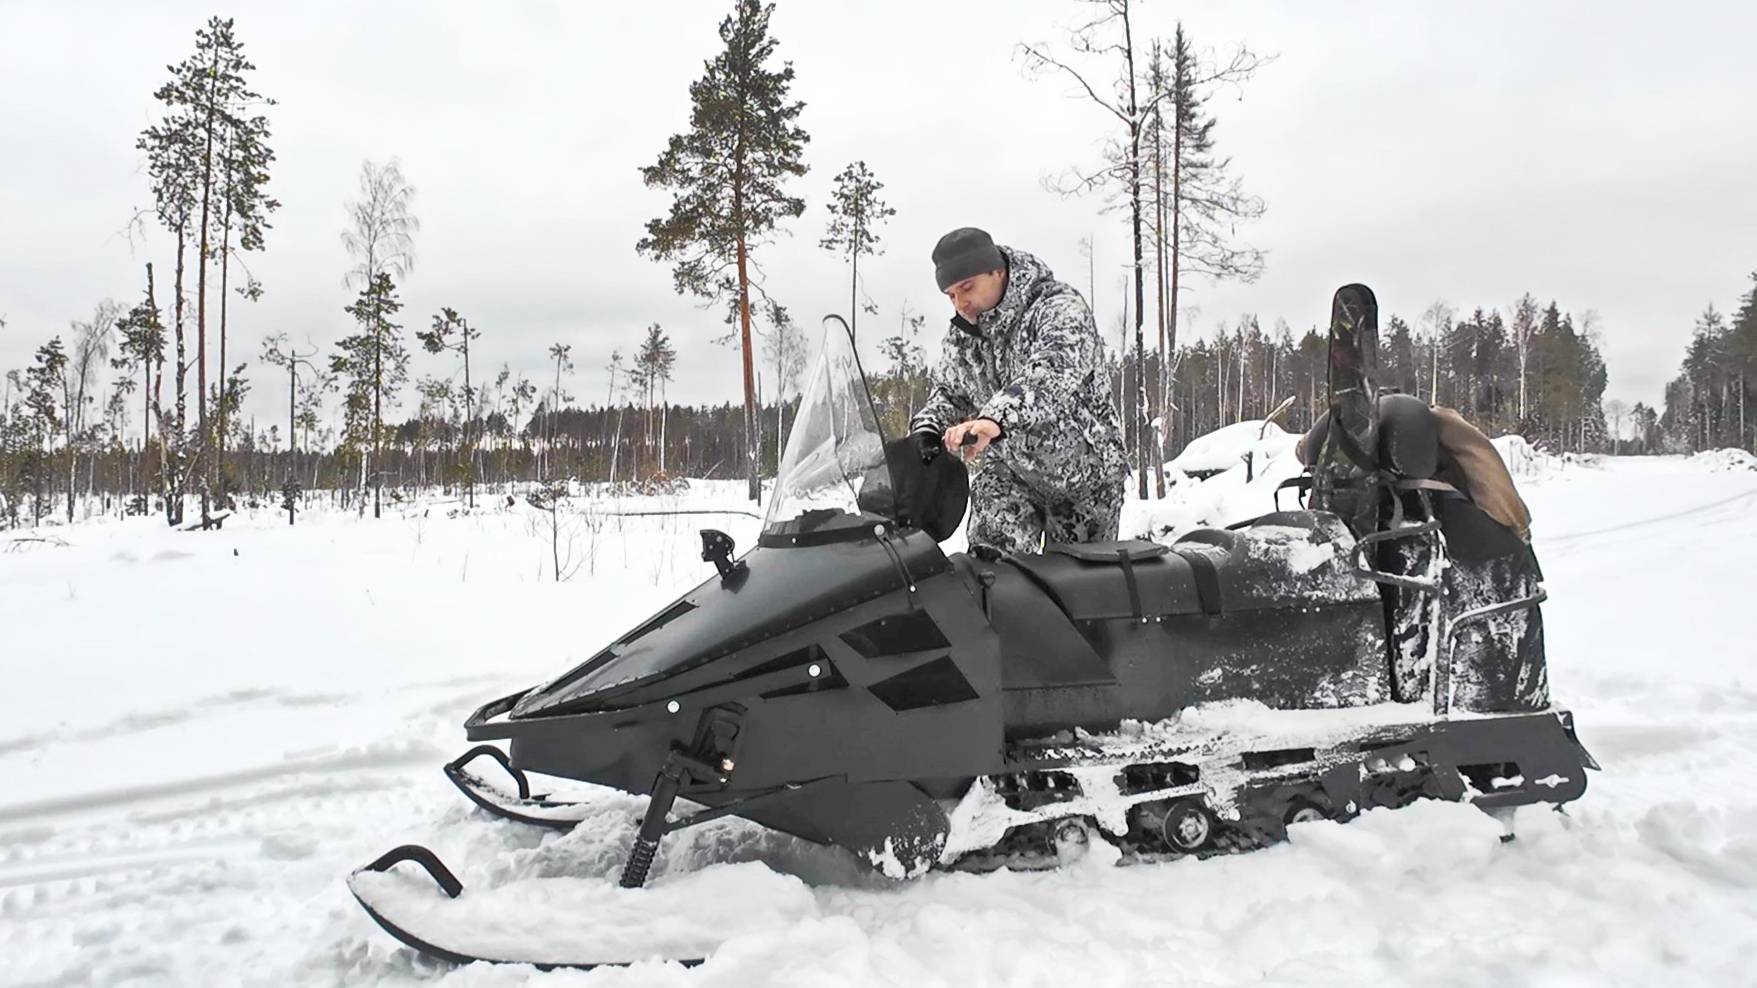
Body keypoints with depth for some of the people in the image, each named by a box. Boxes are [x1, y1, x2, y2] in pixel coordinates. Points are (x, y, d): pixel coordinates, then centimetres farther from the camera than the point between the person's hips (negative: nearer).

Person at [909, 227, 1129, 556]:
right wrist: (927, 429, -8)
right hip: (1012, 471, 4)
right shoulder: (961, 335, 4)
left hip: (1085, 471, -4)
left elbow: (1055, 373, -37)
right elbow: (947, 391, 16)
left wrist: (995, 419, -54)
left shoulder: (1060, 309, -18)